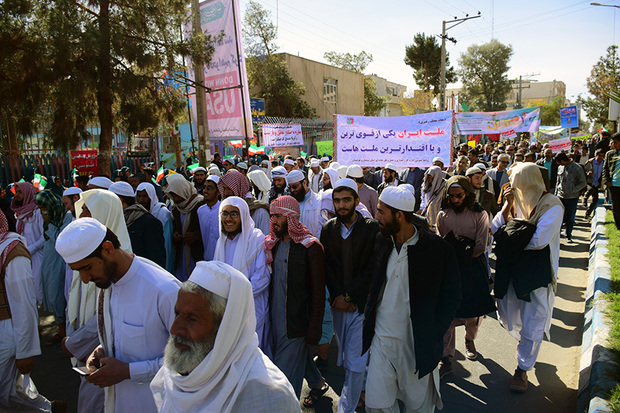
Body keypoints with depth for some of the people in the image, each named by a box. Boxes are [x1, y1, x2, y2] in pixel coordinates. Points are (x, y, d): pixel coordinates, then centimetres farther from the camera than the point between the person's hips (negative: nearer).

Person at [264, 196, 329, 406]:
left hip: (297, 325, -7)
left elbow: (318, 293, -13)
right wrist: (270, 314, 10)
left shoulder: (311, 247, -15)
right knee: (301, 358, 24)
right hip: (276, 321, 7)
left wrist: (314, 330, -13)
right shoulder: (274, 244, 5)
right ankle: (318, 383, 48)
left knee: (285, 376, 0)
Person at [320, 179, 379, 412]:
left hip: (362, 303, -4)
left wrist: (348, 296, -11)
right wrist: (338, 296, -8)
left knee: (355, 362, -3)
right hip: (339, 303, 4)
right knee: (346, 357, 16)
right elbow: (326, 267, 3)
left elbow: (372, 269, -10)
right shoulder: (328, 229, 3)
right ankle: (359, 392, 39)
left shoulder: (372, 229, -9)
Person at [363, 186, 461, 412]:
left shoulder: (438, 248, -13)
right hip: (381, 338, 4)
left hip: (417, 344, -3)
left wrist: (431, 336, -10)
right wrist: (370, 316, 7)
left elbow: (451, 298, -5)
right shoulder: (381, 240, 1)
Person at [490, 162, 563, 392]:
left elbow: (539, 240, -23)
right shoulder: (517, 202, 4)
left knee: (532, 322, 3)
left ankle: (522, 369, 22)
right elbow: (496, 231, 0)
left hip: (538, 271, -6)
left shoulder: (552, 205, -13)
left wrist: (512, 241, -9)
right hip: (511, 268, 6)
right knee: (507, 315, 17)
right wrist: (507, 206, -10)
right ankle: (528, 348, 45)